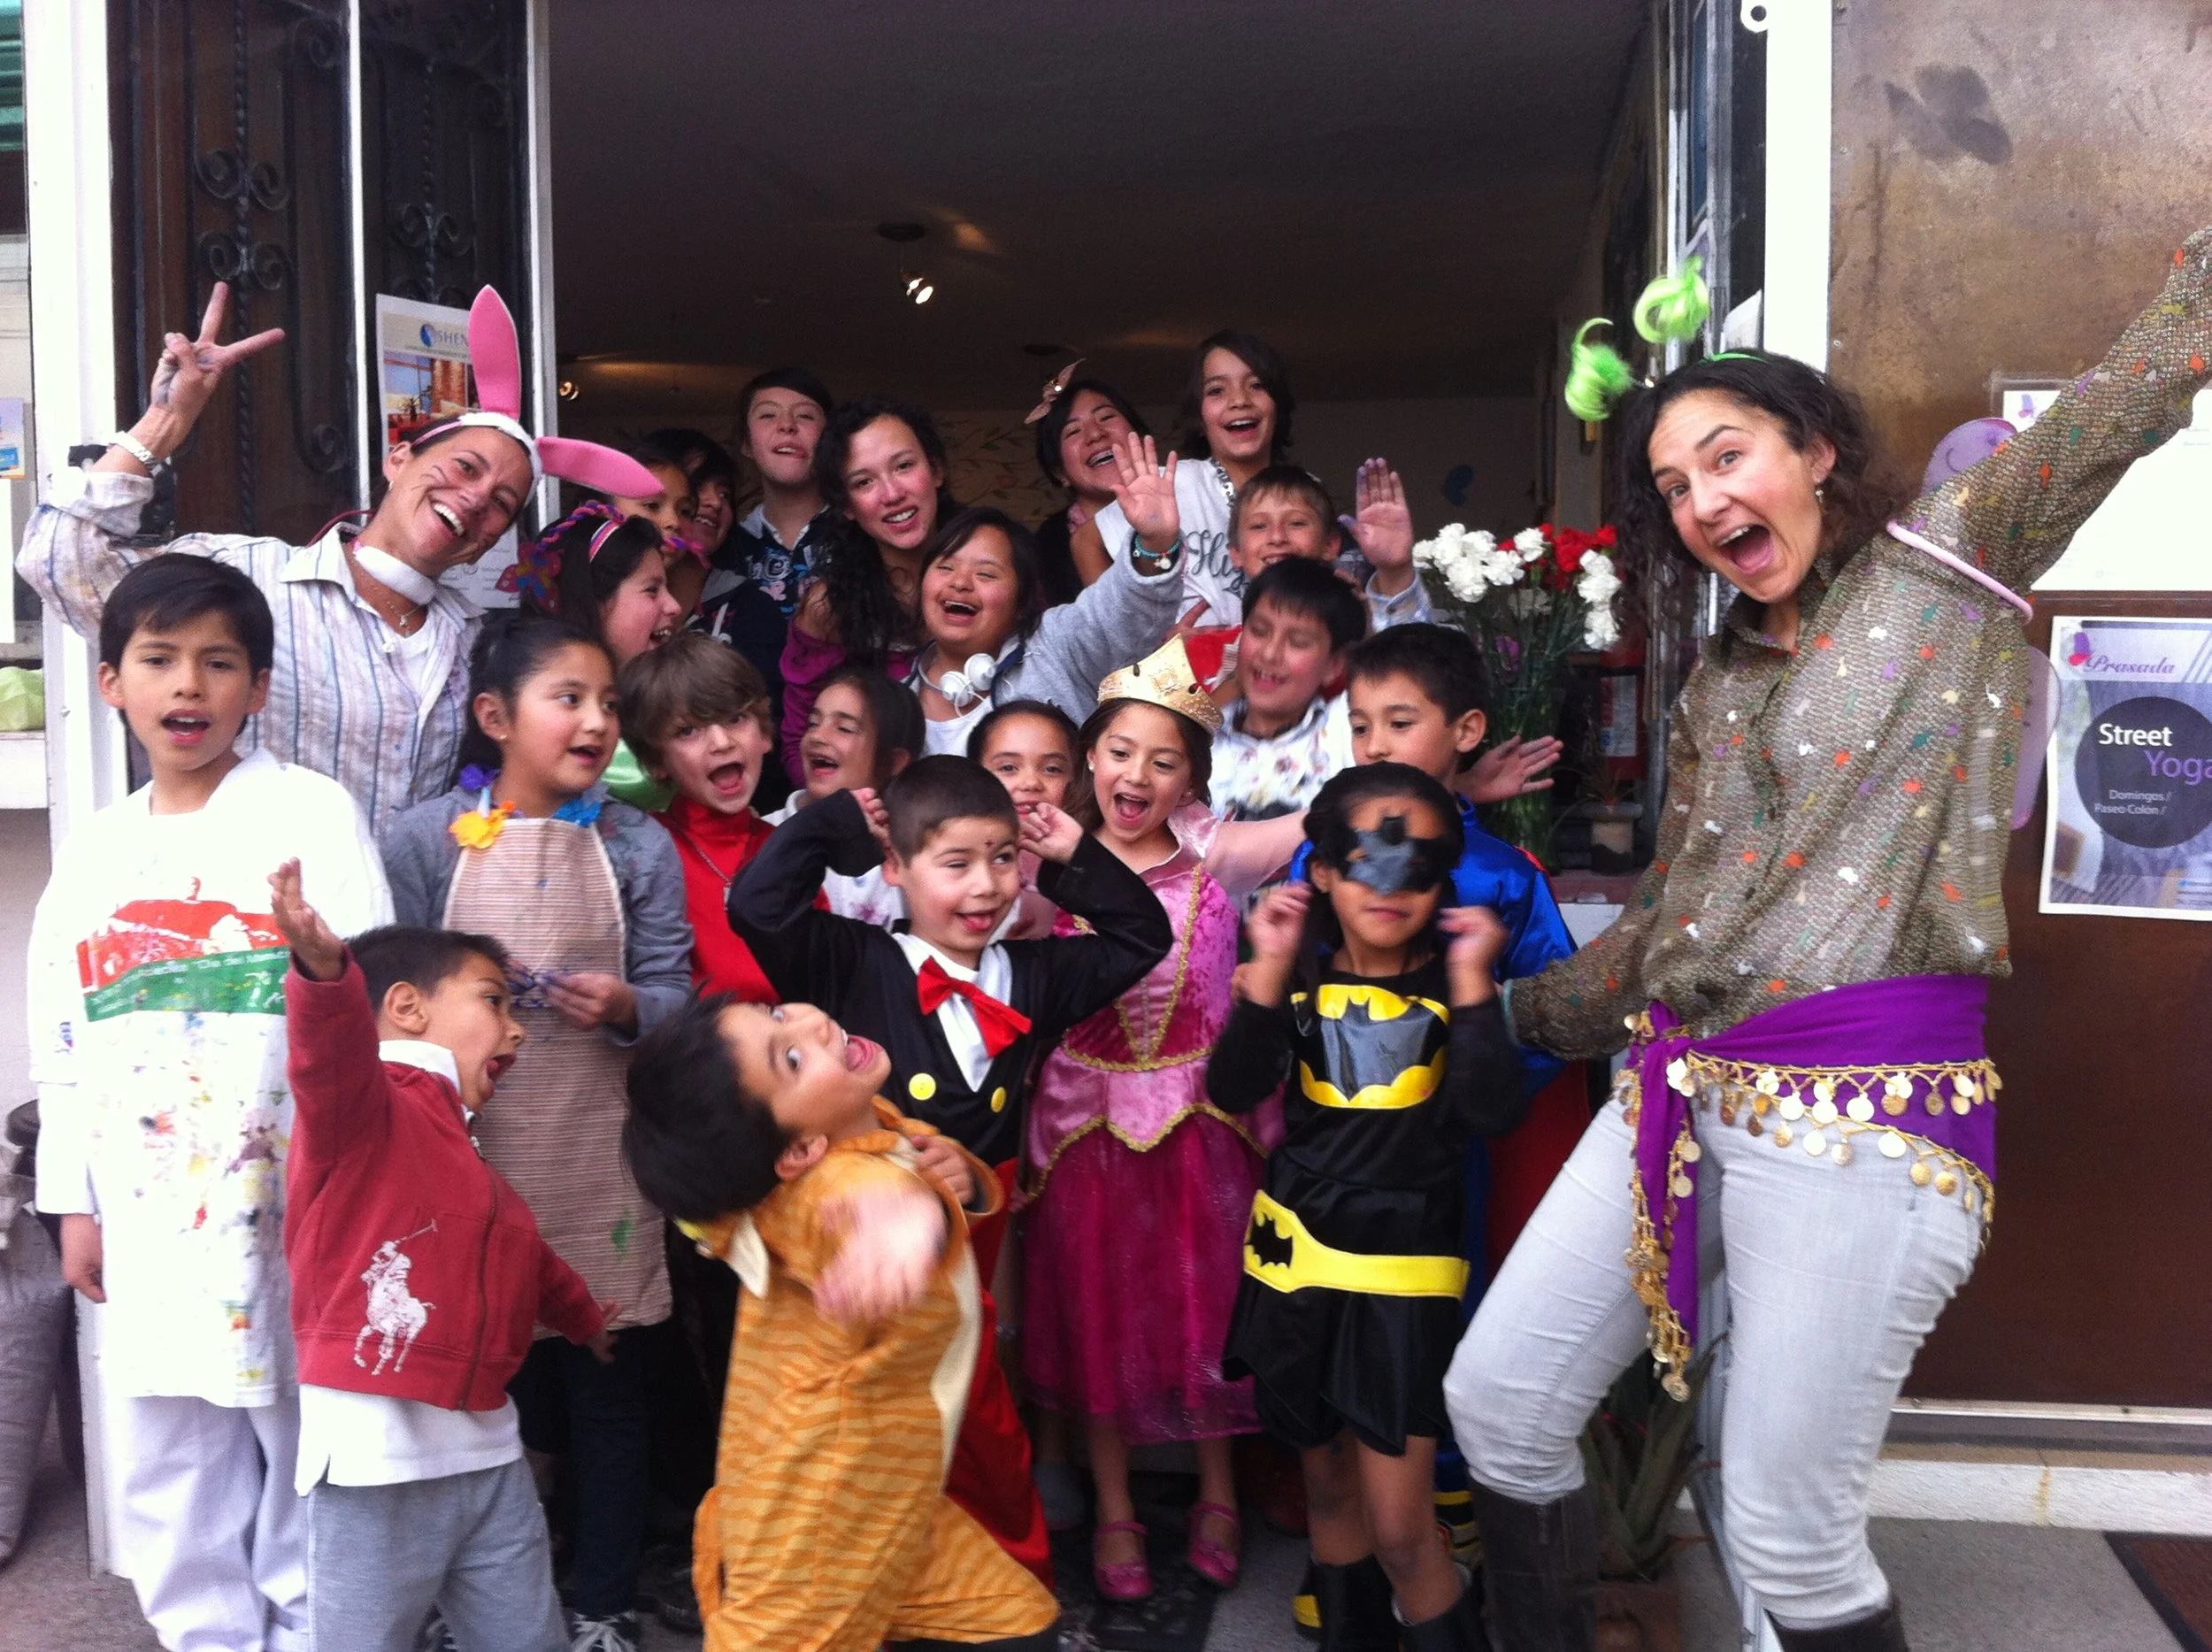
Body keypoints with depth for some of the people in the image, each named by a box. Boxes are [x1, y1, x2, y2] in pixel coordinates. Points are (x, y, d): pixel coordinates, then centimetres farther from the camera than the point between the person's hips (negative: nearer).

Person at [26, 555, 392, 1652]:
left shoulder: (309, 813, -4)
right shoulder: (91, 853, 13)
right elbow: (62, 1044, 17)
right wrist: (75, 1202, 15)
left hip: (291, 1208, -5)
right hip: (149, 1222, 6)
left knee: (307, 1468, 4)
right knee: (166, 1479, 13)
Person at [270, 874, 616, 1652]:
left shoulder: (459, 1150, 21)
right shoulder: (364, 1107, -8)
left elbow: (524, 1260, 39)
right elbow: (330, 1055, -33)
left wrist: (588, 1319, 55)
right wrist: (323, 969, -54)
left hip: (487, 1451, 9)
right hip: (380, 1455, -8)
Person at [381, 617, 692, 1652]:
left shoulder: (638, 846, 2)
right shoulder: (425, 837, -1)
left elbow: (672, 996, -3)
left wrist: (624, 1006, -22)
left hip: (600, 1161, 1)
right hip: (468, 1153, -1)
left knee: (607, 1386, 10)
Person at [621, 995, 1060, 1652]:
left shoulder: (878, 1128, -6)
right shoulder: (835, 1182, -32)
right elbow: (866, 1202, -58)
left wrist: (961, 1174, -10)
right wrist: (906, 1215, -81)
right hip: (824, 1508, -8)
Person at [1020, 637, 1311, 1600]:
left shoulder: (1214, 854, -5)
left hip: (1201, 1114, 0)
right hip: (1089, 1115, 1)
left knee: (1208, 1302, 11)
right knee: (1100, 1310, 11)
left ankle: (1217, 1492, 33)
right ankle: (1113, 1510, 29)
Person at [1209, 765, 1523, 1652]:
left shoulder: (1453, 978, -7)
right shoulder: (1302, 976, -1)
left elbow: (1495, 1111, -21)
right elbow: (1232, 1092, -13)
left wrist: (1471, 981, -24)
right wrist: (1269, 972, -19)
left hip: (1405, 1263, -3)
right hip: (1297, 1252, 4)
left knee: (1399, 1529, -5)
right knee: (1327, 1482, 20)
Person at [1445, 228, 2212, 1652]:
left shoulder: (1949, 567, 2)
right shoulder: (1718, 684, 17)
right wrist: (1518, 1013, 25)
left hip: (1863, 1108, -6)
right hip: (1681, 1089, 7)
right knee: (1497, 1401, 7)